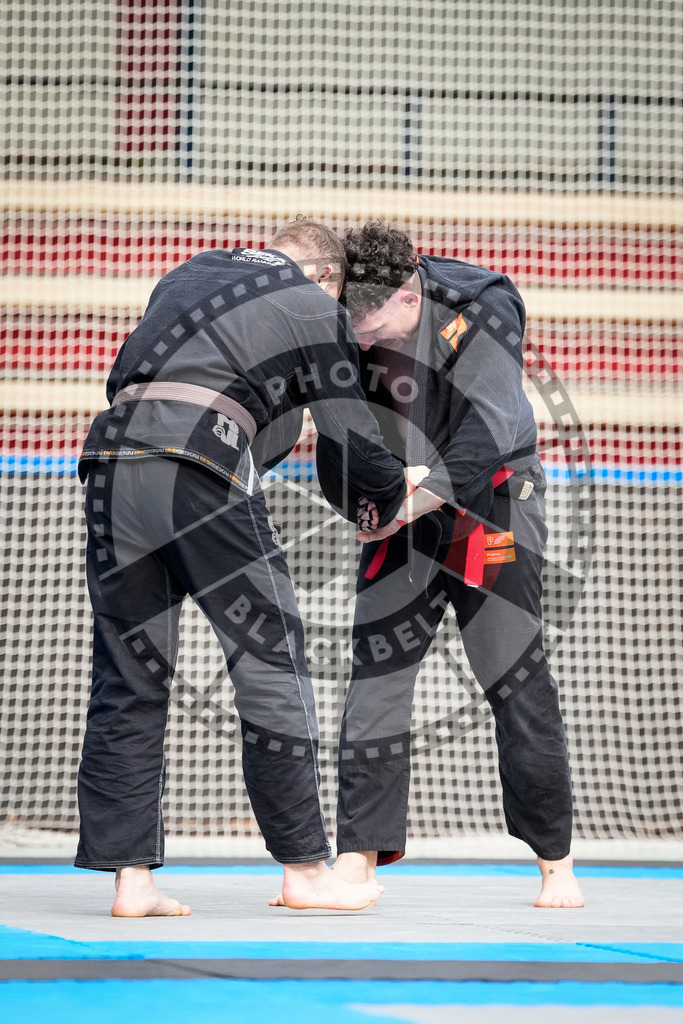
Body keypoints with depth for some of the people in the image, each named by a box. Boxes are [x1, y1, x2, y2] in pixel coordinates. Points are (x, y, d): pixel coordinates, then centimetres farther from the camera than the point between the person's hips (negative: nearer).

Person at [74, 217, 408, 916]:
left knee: (128, 675, 10)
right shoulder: (314, 304, 12)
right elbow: (351, 435, 10)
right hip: (198, 471, -6)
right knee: (270, 659, 4)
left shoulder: (187, 275, 29)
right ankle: (304, 869, 8)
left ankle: (130, 876, 6)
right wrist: (388, 502, 28)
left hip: (112, 459, 6)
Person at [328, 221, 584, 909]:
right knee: (376, 674, -6)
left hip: (490, 503, -3)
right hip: (401, 515, 3)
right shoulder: (348, 325, -11)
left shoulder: (484, 312, -22)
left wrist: (416, 500, -35)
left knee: (516, 680, -2)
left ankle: (555, 859, 10)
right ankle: (358, 857, -6)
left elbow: (488, 431, -28)